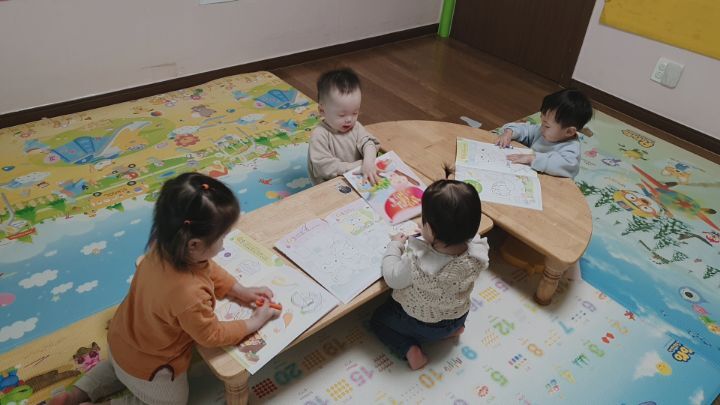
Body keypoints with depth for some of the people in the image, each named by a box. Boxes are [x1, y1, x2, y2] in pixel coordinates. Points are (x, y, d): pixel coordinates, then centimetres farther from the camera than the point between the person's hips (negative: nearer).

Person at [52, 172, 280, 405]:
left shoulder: (164, 247, -23)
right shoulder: (189, 295, -46)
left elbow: (209, 270, -3)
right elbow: (211, 336, -26)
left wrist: (241, 291, -4)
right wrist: (254, 322, -14)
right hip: (146, 367, -7)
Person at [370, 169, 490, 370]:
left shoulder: (417, 262, -41)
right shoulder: (478, 252, -29)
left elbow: (392, 278, -19)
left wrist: (395, 245, -8)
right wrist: (431, 237, -5)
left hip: (420, 324, -5)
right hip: (458, 317, 5)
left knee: (377, 319, 21)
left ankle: (410, 349, 3)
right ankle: (452, 329, 20)